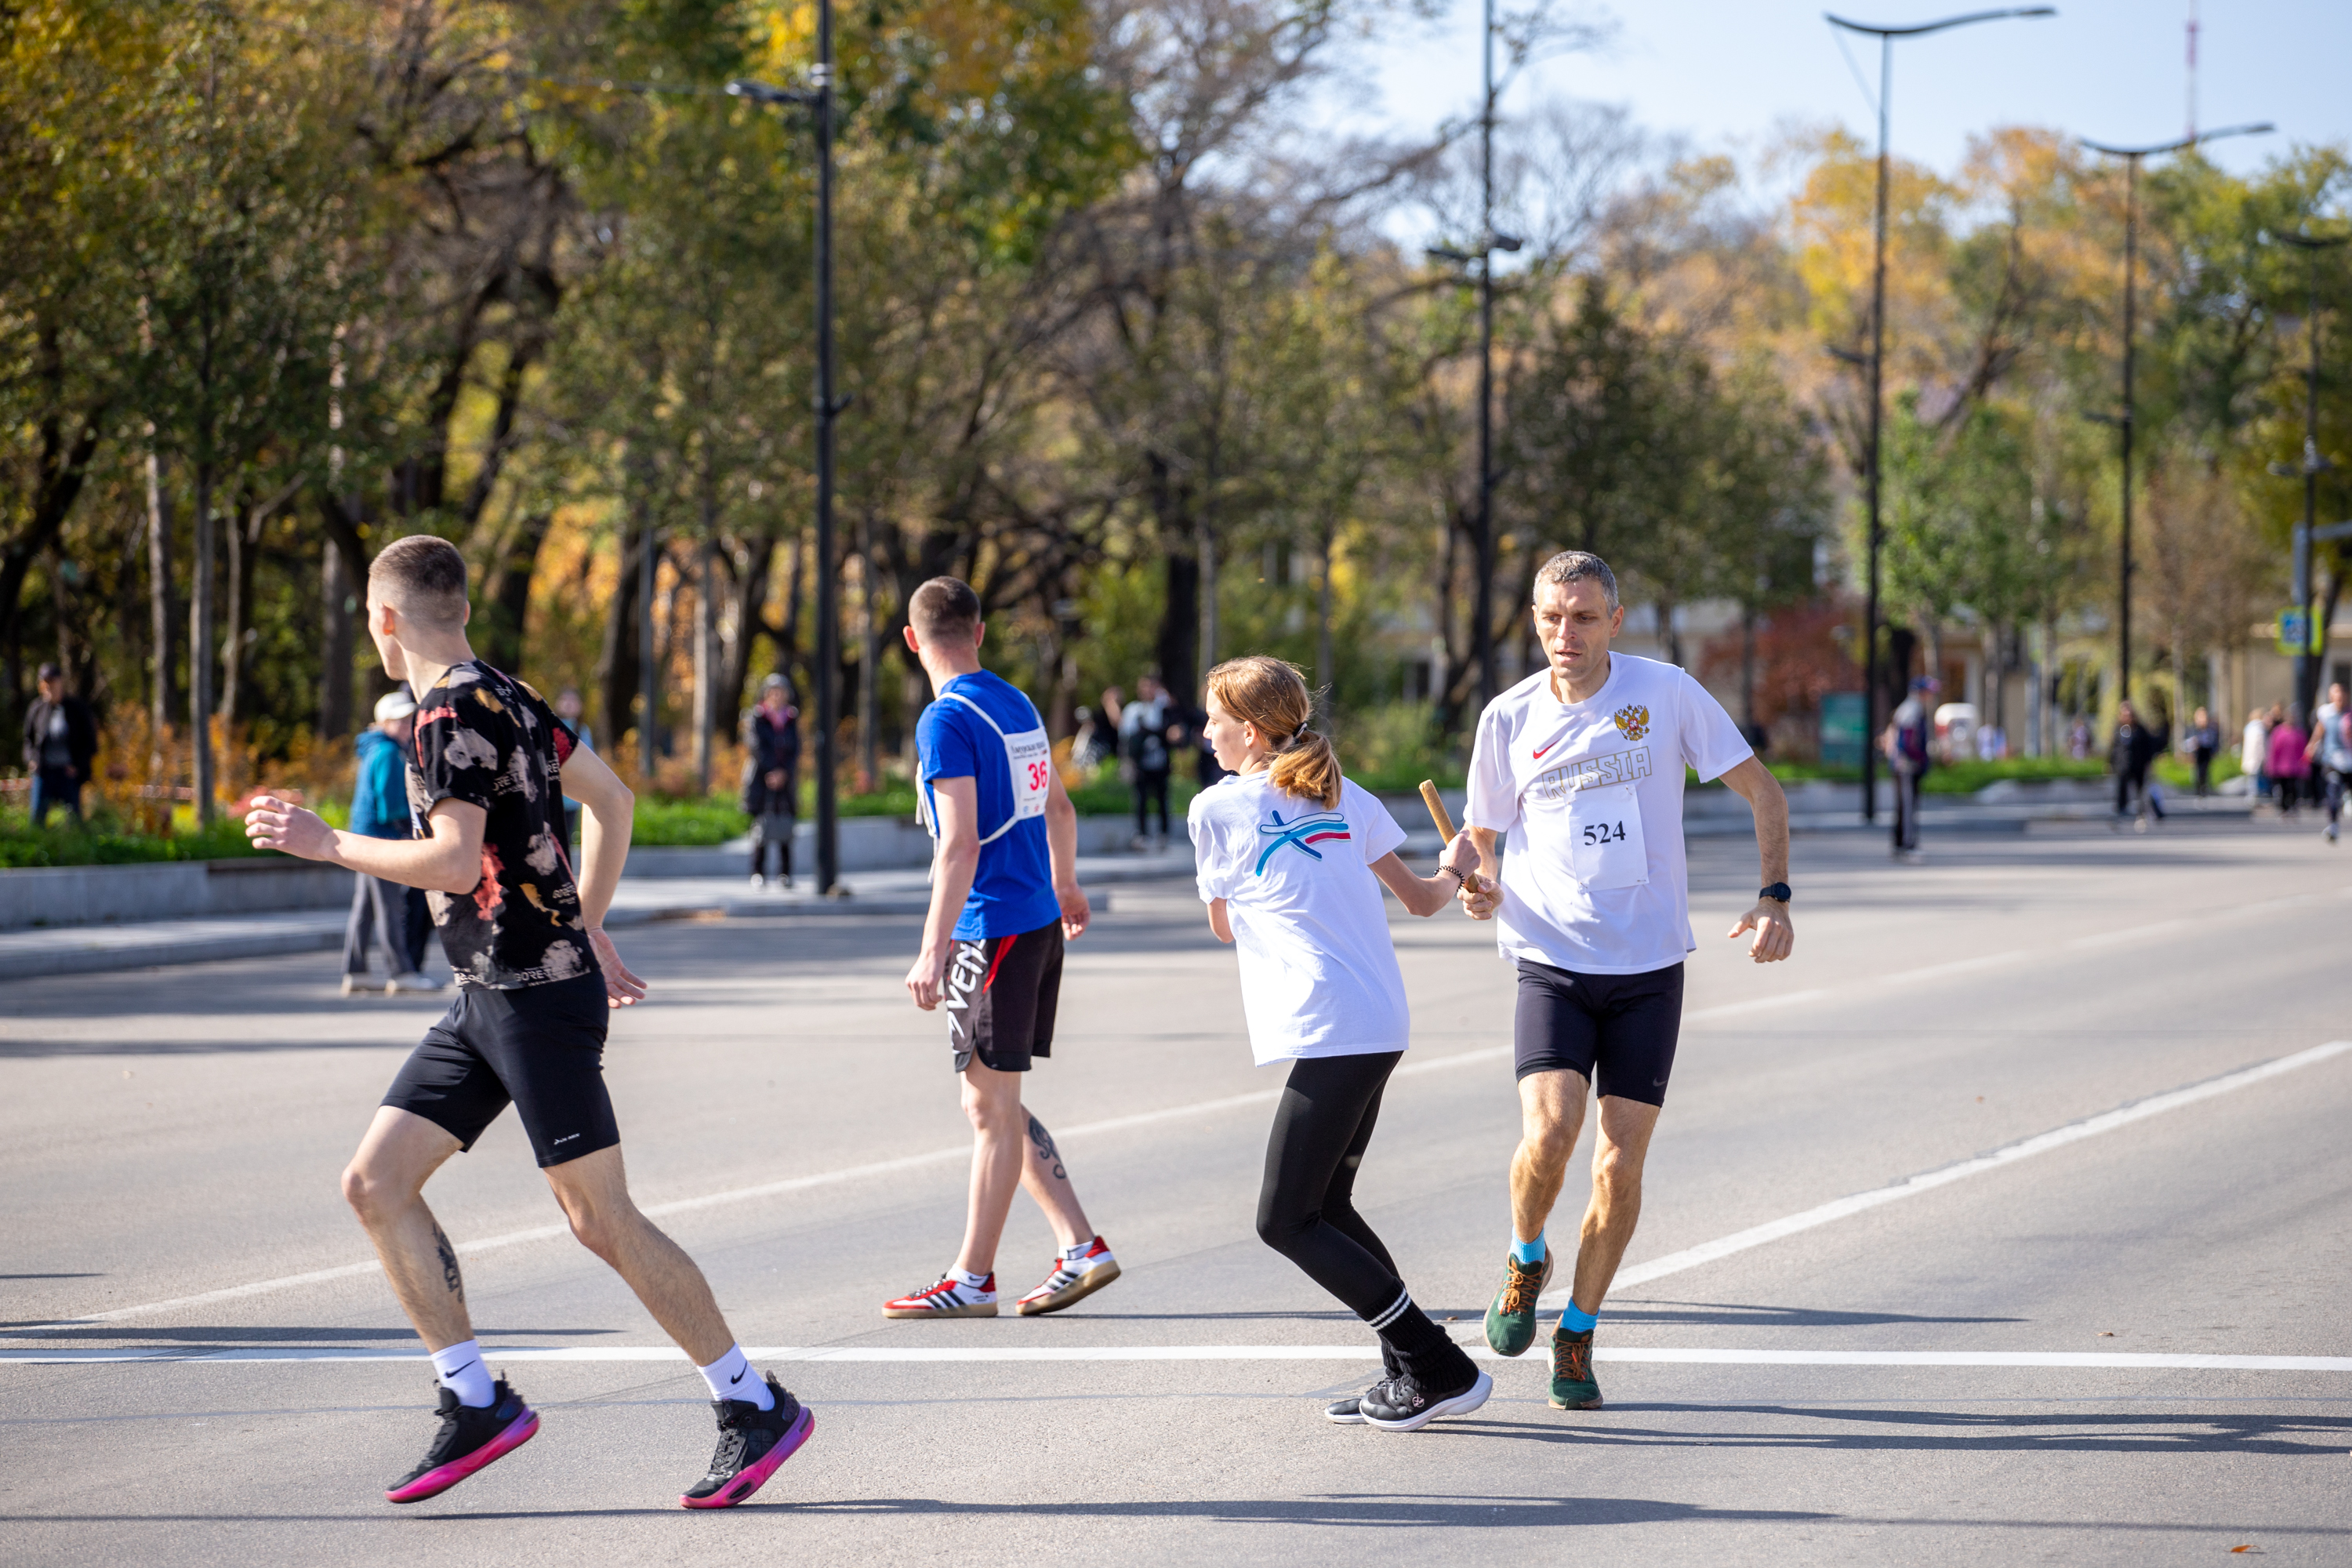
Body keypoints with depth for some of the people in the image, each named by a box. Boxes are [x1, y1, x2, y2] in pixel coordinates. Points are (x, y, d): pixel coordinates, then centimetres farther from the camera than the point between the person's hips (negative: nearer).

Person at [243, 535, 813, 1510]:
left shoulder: (451, 717, -15)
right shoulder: (505, 699, 14)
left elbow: (454, 862, -26)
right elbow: (612, 800, 23)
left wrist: (330, 845, -16)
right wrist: (587, 927, 26)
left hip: (538, 993, -10)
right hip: (488, 995, 10)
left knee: (601, 1219, -7)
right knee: (375, 1183, 5)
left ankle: (756, 1410, 2)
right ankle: (477, 1405, 7)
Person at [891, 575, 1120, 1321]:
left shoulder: (947, 720, -13)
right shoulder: (1017, 704, 12)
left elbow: (960, 843, -21)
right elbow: (1057, 806, 26)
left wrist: (931, 951, -22)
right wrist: (1064, 884, 43)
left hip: (992, 926, -8)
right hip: (1039, 919, 8)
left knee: (992, 1107, -3)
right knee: (995, 1105, 14)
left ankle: (972, 1280, 1)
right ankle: (1080, 1247, 12)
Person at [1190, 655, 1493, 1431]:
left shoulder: (1216, 809, 0)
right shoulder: (1345, 798, 15)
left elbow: (1224, 926, 13)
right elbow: (1420, 899, 21)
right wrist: (1456, 872, 42)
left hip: (1329, 1036, -8)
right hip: (1383, 1024, 8)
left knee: (1286, 1222, -3)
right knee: (1325, 1208, 17)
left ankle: (1443, 1371, -7)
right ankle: (1413, 1374, 13)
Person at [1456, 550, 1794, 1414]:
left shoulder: (1667, 693, -4)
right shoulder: (1509, 719, 0)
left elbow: (1762, 792, 4)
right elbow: (1481, 836, 12)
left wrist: (1774, 898, -8)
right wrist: (1485, 889, -11)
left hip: (1650, 967, 0)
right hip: (1552, 963, 0)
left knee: (1620, 1168, -3)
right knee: (1548, 1133, -21)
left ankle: (1577, 1337, 17)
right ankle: (1526, 1260, 11)